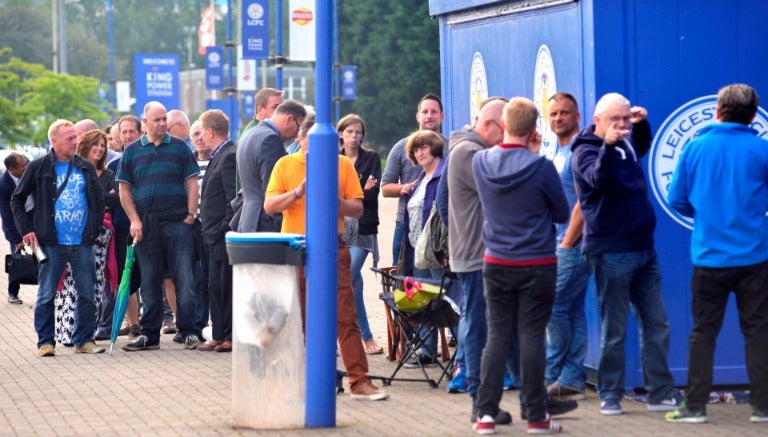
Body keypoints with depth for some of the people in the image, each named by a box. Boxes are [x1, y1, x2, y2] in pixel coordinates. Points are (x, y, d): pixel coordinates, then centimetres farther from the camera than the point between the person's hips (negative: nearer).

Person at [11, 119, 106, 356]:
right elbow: (17, 200, 6)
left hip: (82, 242, 3)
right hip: (52, 243, -3)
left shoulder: (86, 168, 9)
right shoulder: (38, 168, 0)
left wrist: (95, 228, 7)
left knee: (87, 293, 4)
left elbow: (99, 201, 18)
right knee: (46, 295, 0)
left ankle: (84, 340, 13)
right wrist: (26, 230, -2)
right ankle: (45, 342, 8)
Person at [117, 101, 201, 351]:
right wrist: (134, 220, -2)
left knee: (184, 279, -5)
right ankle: (149, 334, 12)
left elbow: (191, 182, 5)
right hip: (146, 225, 2)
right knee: (149, 283, 7)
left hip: (178, 221, -2)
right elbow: (124, 189, 9)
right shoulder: (132, 152, 9)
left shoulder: (179, 147, 6)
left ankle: (189, 331, -1)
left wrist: (191, 214, -4)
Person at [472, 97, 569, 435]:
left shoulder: (481, 162, -4)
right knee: (532, 337, 1)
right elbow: (561, 213, -1)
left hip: (496, 264, 3)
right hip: (537, 265, -3)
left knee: (497, 336, 9)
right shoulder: (541, 167, -15)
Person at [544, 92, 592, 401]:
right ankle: (572, 379, 9)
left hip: (573, 246, -9)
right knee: (574, 310, 8)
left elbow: (583, 201, -17)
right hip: (560, 246, 9)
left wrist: (567, 243, -17)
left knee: (555, 306, -9)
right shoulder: (558, 154, 17)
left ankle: (552, 374, -2)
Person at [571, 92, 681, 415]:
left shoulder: (625, 143, 12)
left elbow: (642, 147, 35)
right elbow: (600, 177, -30)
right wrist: (608, 145, -46)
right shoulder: (586, 151, -10)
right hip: (611, 252, -7)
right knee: (614, 331, -1)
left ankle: (661, 393, 15)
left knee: (657, 326, 9)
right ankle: (610, 396, 8)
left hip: (643, 247, 7)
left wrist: (642, 124, 15)